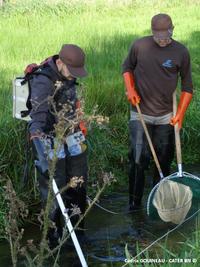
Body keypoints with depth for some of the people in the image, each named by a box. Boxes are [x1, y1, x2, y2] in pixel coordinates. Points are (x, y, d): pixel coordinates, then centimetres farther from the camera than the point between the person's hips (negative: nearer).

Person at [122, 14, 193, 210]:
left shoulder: (181, 52, -6)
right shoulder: (139, 46, -7)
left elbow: (187, 86, 2)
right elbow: (127, 67, 12)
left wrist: (180, 115, -5)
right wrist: (130, 89, -4)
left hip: (166, 116, 1)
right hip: (140, 114, -1)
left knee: (164, 161, 10)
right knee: (138, 159, -5)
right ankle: (134, 202, 9)